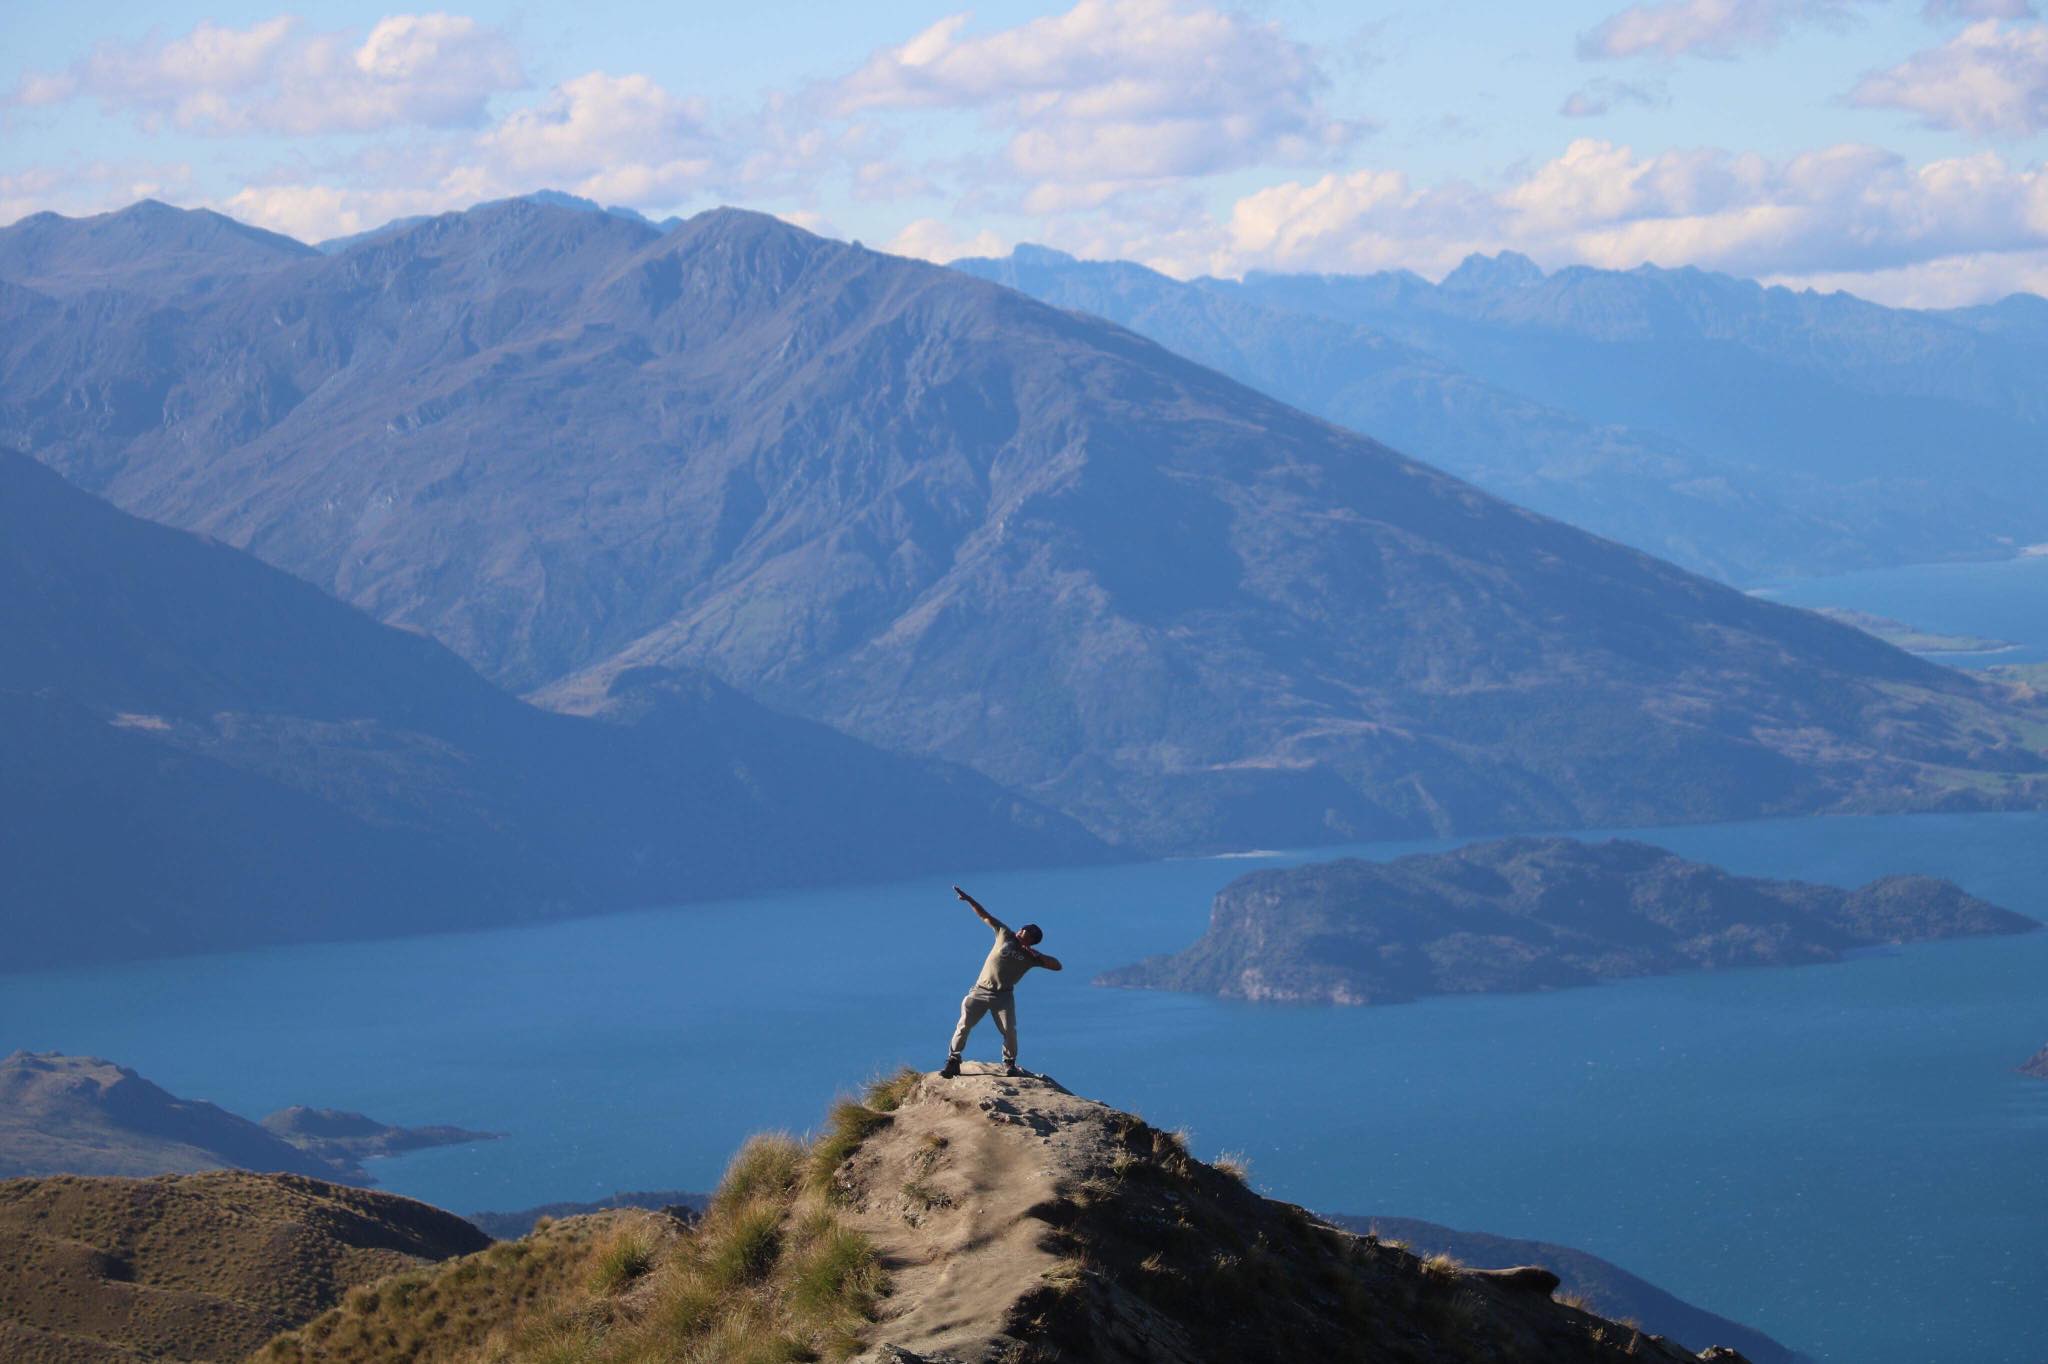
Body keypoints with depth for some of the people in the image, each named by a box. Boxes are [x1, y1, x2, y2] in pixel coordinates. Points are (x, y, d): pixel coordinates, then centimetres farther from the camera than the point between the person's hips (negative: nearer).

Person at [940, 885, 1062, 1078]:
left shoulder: (1031, 956, 3)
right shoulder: (1005, 936, 5)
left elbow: (1057, 965, -3)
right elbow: (985, 916, 7)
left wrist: (1038, 956, -12)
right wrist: (968, 899, 0)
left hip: (1003, 996, -1)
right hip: (980, 991, 1)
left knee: (1009, 1031, -11)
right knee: (964, 1025, -7)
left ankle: (1009, 1064, 13)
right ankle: (953, 1062, 4)